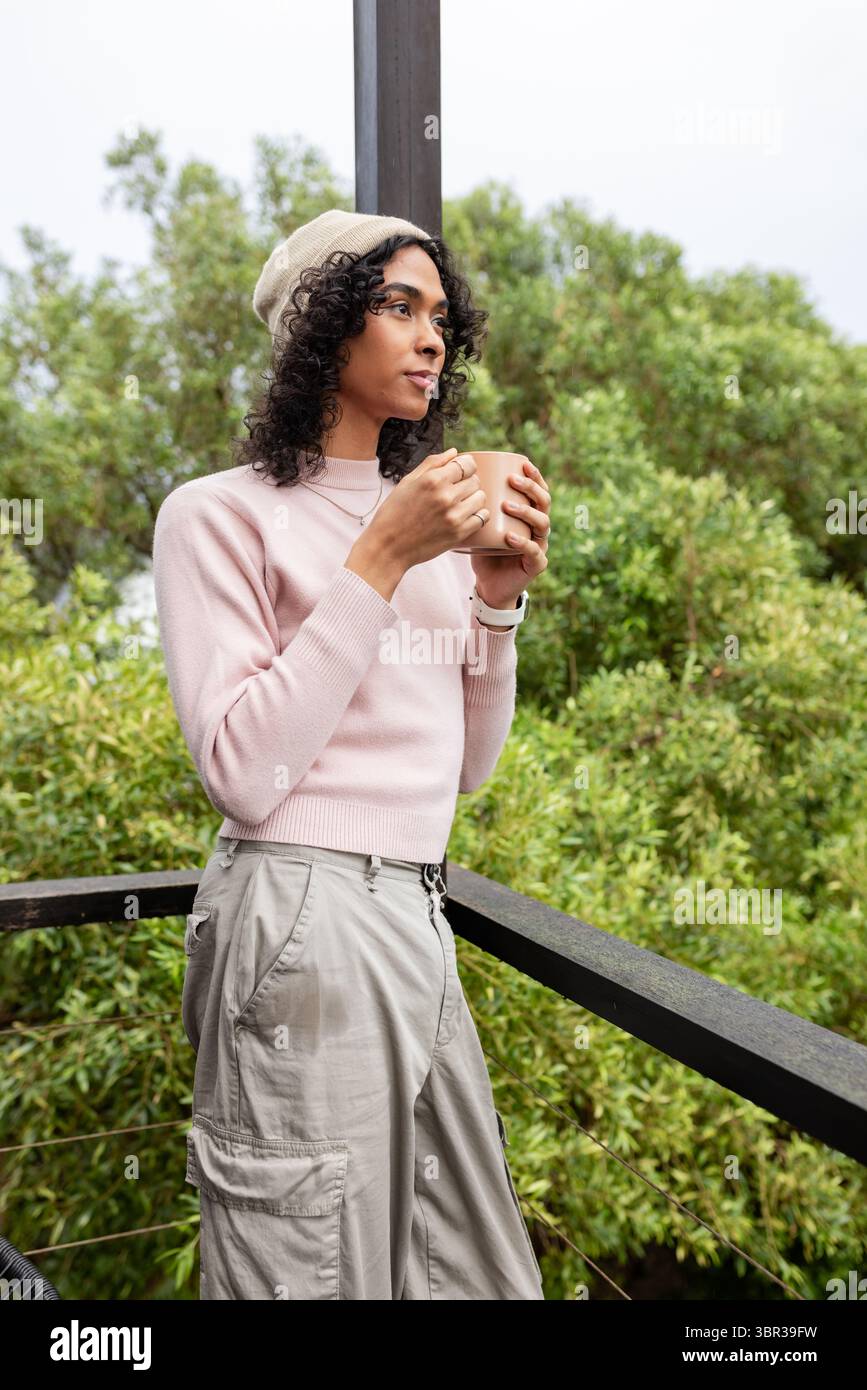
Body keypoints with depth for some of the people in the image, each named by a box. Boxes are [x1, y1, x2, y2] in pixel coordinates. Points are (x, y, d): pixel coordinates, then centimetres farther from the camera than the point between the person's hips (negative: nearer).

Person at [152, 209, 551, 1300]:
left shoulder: (432, 519, 14)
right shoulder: (220, 513, -5)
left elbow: (466, 765, 13)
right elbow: (242, 777, -17)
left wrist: (498, 594, 0)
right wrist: (379, 564, -17)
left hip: (416, 917, 7)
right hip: (301, 923, -6)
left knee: (481, 1269, 14)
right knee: (317, 1267, 6)